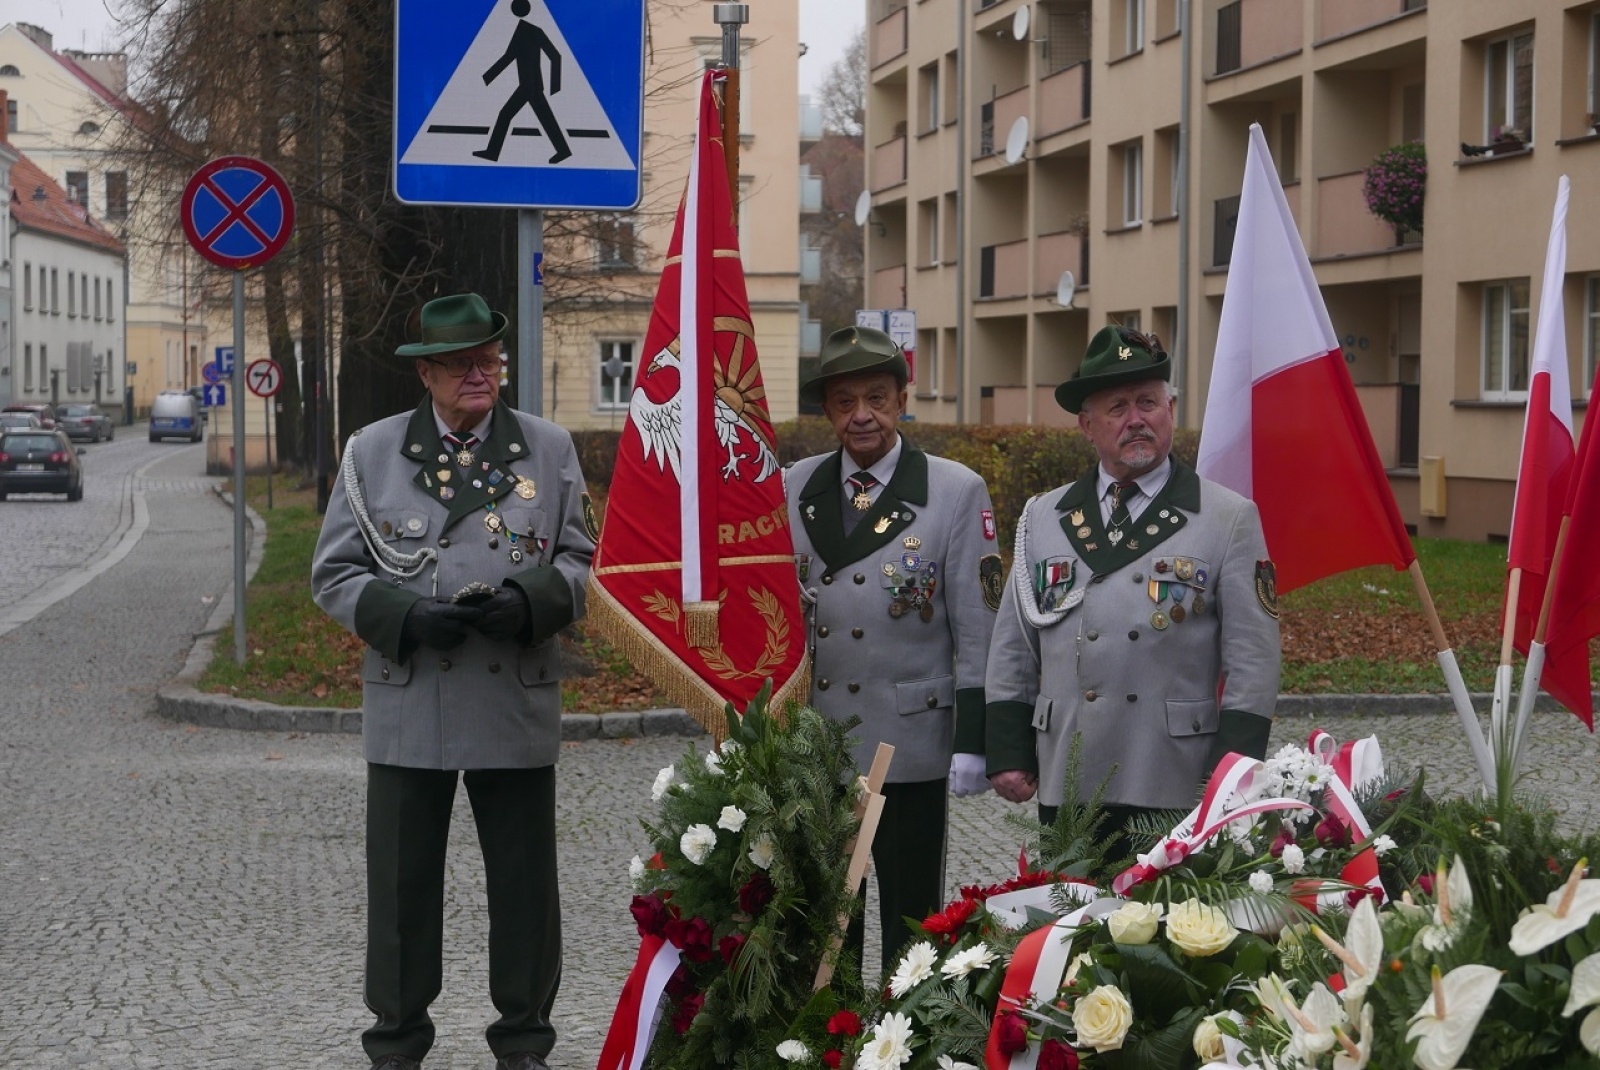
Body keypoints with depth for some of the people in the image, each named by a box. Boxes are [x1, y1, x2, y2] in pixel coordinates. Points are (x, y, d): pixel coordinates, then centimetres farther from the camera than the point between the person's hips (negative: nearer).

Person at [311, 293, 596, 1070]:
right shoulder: (371, 452, 5)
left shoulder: (550, 450, 7)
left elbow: (581, 559, 8)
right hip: (407, 707, 0)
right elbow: (334, 572, 5)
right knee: (401, 881, 5)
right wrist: (405, 614, -13)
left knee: (524, 881, 6)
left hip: (518, 705, 1)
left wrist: (525, 602, -13)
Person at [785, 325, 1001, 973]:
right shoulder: (794, 489, 6)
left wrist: (972, 742, -8)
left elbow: (977, 627, -4)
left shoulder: (957, 492, -3)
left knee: (911, 923, 5)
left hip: (911, 746, -3)